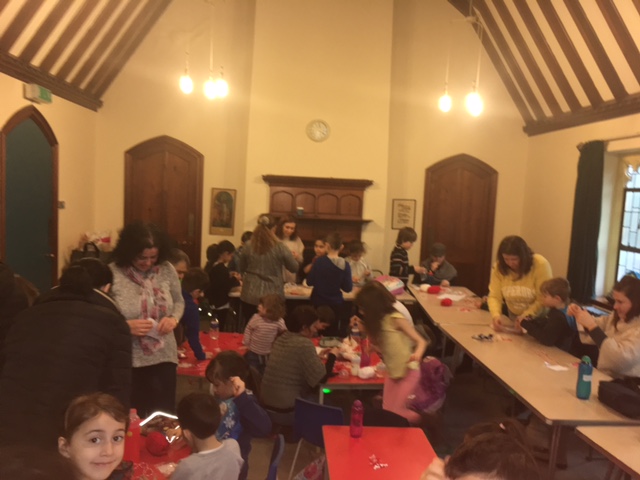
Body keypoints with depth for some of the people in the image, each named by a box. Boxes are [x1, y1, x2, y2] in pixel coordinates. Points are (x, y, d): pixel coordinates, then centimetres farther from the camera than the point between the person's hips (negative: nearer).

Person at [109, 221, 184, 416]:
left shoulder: (167, 270, 0)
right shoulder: (112, 274, -12)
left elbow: (179, 301, 13)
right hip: (127, 361, -3)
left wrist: (174, 318, -7)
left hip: (163, 357, 3)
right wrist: (126, 326, -23)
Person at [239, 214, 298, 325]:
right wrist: (292, 256, 21)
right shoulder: (280, 247, -9)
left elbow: (242, 269, 11)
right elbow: (294, 268, 2)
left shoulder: (248, 247, -4)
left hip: (250, 296, 2)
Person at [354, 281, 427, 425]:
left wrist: (417, 354, -38)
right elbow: (377, 344, 3)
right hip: (392, 372, 8)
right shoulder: (378, 321, 4)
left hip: (408, 371, -7)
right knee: (388, 412, 5)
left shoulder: (395, 319, -19)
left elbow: (421, 341, -18)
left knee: (397, 413, -4)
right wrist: (363, 327, -1)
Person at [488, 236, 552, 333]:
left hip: (538, 317, -2)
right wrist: (496, 315, -31)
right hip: (514, 316, 2)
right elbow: (494, 296, -13)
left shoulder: (540, 264, -23)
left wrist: (526, 316, -32)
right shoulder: (499, 267, -13)